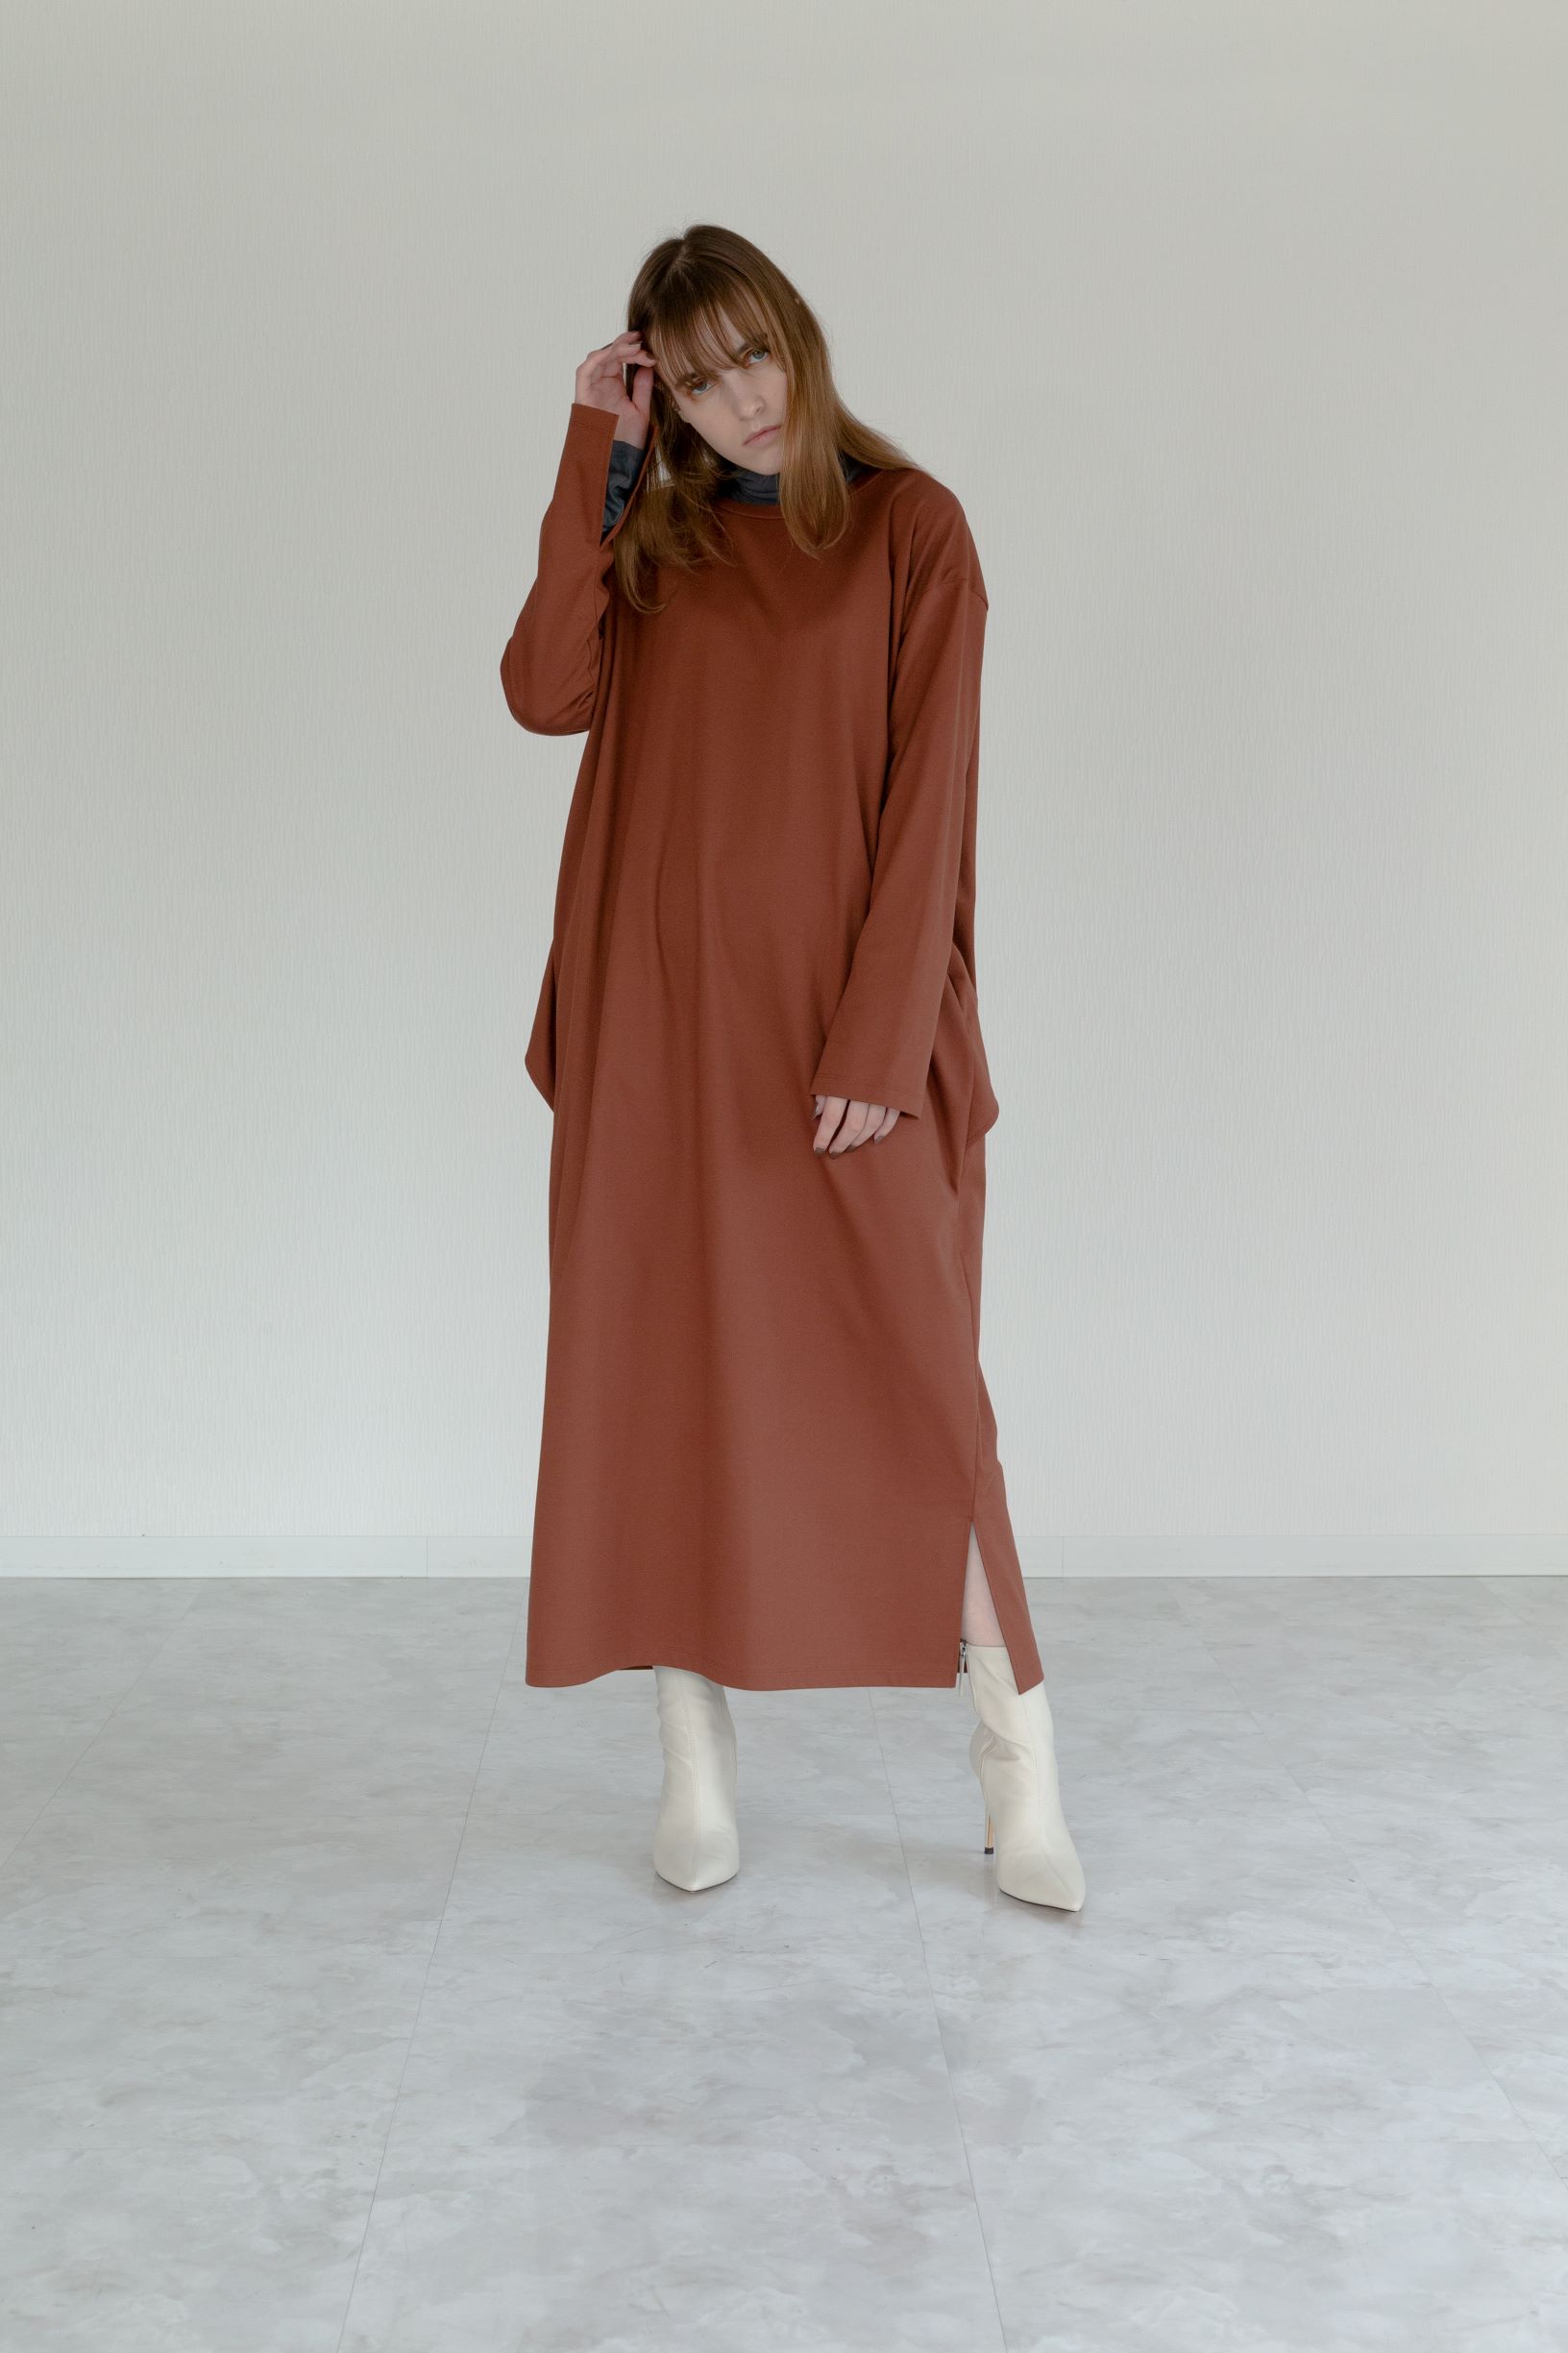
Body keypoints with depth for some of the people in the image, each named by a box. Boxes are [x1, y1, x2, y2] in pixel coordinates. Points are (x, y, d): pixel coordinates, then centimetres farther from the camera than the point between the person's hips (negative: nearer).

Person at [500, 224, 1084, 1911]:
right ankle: (694, 1760, 17)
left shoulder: (909, 526, 1)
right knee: (666, 1367, 5)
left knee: (908, 1377, -2)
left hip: (847, 1020, -3)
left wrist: (879, 1040, -13)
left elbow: (930, 795, -6)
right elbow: (545, 695, -6)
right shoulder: (647, 532, 12)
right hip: (661, 1014, 4)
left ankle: (1017, 1761, 11)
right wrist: (594, 458, -5)